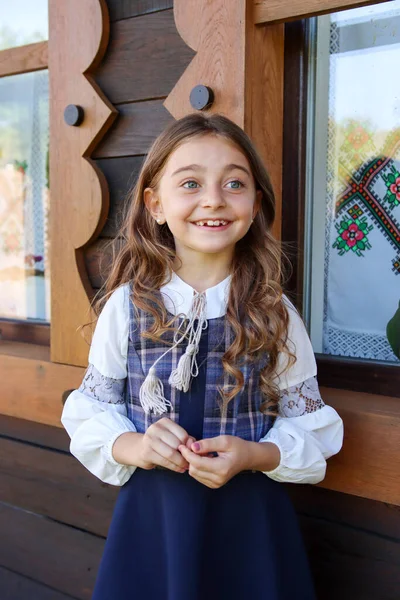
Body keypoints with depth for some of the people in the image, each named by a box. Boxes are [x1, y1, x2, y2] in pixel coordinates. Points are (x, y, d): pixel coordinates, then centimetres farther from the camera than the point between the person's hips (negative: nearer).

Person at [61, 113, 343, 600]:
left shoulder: (274, 313, -6)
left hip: (251, 520, 0)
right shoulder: (127, 305, -6)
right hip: (150, 512, 0)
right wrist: (133, 447, -17)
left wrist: (253, 455, -18)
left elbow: (310, 423, -1)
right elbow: (90, 409, 1)